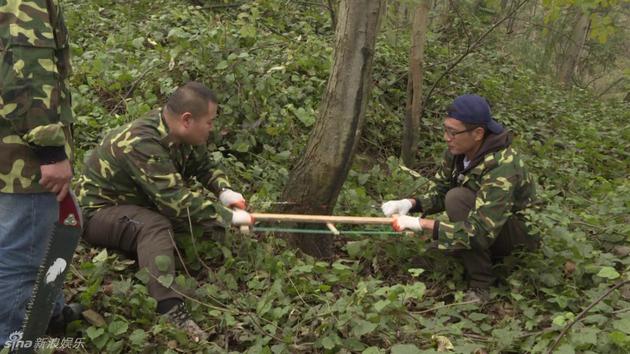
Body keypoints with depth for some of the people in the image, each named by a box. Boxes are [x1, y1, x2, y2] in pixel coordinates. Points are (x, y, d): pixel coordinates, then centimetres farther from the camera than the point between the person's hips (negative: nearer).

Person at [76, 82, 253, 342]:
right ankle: (171, 311, -49)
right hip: (99, 210, -9)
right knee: (154, 226, -39)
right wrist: (229, 217, -31)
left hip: (140, 203, 10)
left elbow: (204, 167, 6)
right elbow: (176, 201, -37)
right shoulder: (142, 144, -34)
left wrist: (224, 192, -14)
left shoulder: (181, 133, -7)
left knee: (206, 206, -8)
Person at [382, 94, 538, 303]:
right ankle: (490, 255, 12)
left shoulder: (502, 167, -34)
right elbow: (439, 192, 0)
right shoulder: (457, 151, -13)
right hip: (488, 227, 8)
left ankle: (480, 285, -18)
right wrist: (411, 204, -21)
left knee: (458, 199, -29)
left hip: (520, 229, -8)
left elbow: (480, 232, -38)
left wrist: (422, 224, -37)